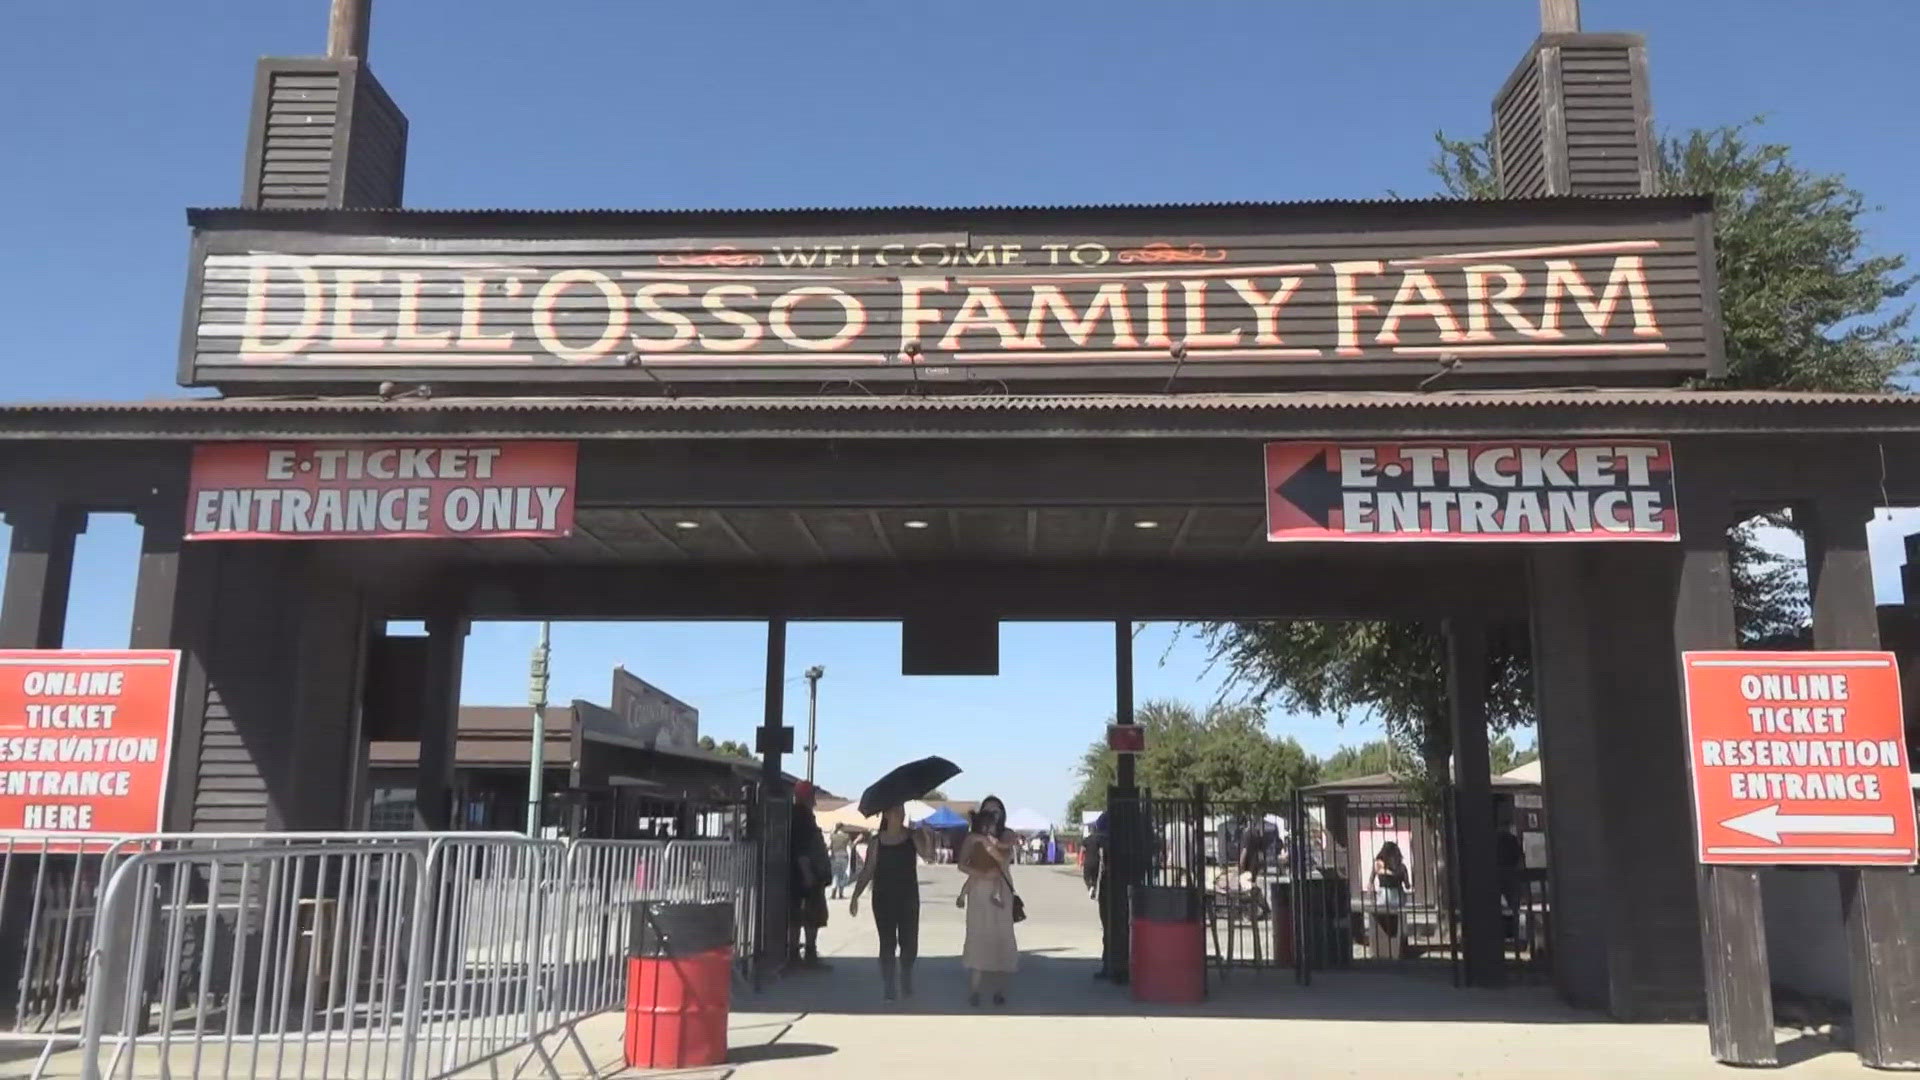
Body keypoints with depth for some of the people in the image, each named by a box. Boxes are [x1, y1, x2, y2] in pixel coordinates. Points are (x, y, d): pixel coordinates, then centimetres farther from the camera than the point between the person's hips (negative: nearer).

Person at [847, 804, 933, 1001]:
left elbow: (928, 857, -16)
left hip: (908, 896, 0)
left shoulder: (913, 836, -1)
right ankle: (888, 989, 10)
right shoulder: (876, 841, 1)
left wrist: (928, 840, -35)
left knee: (909, 942, 4)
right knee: (887, 943, 2)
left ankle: (906, 983, 25)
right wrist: (855, 896, -4)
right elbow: (867, 870, 2)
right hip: (883, 897, 0)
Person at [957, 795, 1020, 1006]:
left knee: (1001, 936, -5)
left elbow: (1005, 858, -10)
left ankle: (999, 987, 0)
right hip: (978, 890, -1)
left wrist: (987, 842, -20)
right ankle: (975, 988, -7)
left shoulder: (1006, 836, 7)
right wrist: (982, 874, -14)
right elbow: (962, 865, -1)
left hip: (1000, 890, 1)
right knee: (977, 936, -7)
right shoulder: (972, 837, 6)